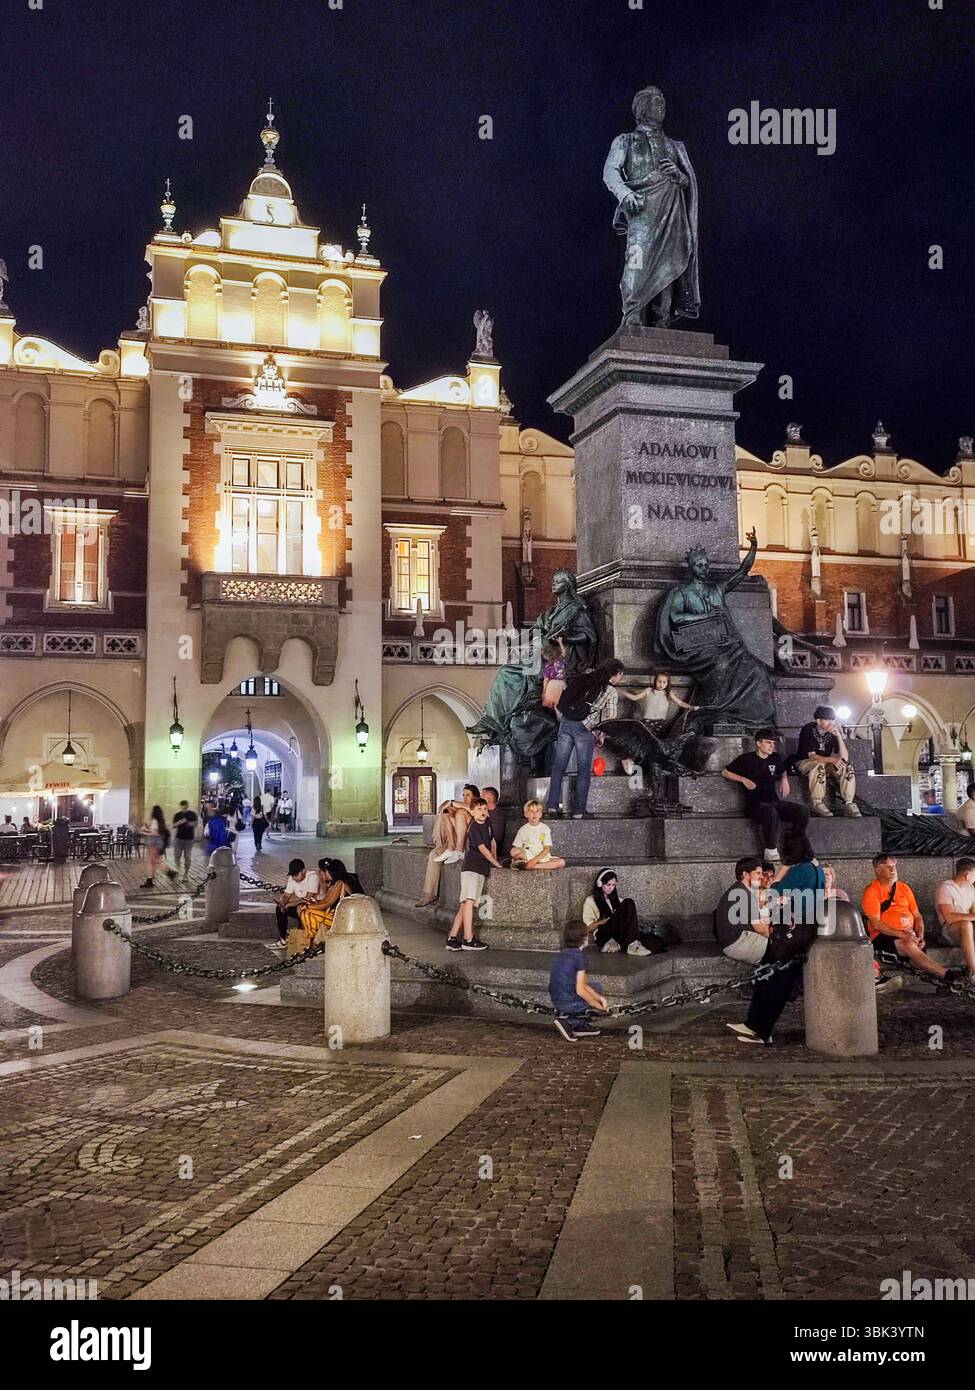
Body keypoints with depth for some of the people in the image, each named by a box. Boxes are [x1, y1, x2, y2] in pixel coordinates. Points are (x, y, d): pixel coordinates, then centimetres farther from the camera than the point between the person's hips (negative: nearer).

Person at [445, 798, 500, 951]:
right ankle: (468, 940, -22)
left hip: (482, 869, 8)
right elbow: (483, 849, -12)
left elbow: (492, 842, 29)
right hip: (471, 868, -8)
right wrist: (496, 864, -5)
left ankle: (452, 939, 4)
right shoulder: (474, 828, -10)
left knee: (464, 905, 4)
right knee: (469, 901, -18)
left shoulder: (487, 823, 16)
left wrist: (494, 860, 23)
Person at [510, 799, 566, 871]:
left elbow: (547, 849, -6)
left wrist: (535, 860, -18)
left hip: (542, 856, 2)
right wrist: (513, 862, -14)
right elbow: (516, 849, 2)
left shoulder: (545, 828, 2)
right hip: (527, 856, -2)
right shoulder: (523, 830, 4)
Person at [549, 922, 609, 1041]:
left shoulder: (562, 954, 11)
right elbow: (580, 990, -18)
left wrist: (600, 998, 9)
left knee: (595, 986, 26)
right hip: (570, 1003, -8)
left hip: (557, 1002, 8)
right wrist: (599, 1006, -6)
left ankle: (582, 1024, 17)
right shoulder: (579, 956, -15)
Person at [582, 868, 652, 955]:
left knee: (629, 903, -20)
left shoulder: (615, 899, 24)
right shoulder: (591, 901, 8)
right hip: (603, 936, -5)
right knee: (624, 906, -26)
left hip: (619, 934, 5)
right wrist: (608, 919, -11)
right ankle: (631, 945, -34)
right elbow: (589, 927, -2)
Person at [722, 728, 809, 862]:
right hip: (755, 804, -5)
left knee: (802, 811, -20)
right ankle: (771, 852, -27)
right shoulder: (746, 759, 2)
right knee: (770, 812, -40)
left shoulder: (775, 758, 17)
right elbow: (725, 772, 7)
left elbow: (783, 772, 37)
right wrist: (743, 779, -5)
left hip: (774, 802, 6)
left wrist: (784, 779, 14)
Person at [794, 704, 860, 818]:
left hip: (825, 763, 5)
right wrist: (831, 759, -41)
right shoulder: (808, 730, -16)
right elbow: (812, 756, -24)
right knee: (819, 766, -38)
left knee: (847, 768, -20)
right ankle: (818, 804, -32)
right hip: (805, 762, -5)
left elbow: (844, 757, -12)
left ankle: (849, 804, -21)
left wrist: (839, 736, -23)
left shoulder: (833, 732, -3)